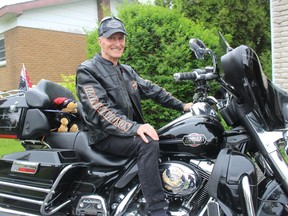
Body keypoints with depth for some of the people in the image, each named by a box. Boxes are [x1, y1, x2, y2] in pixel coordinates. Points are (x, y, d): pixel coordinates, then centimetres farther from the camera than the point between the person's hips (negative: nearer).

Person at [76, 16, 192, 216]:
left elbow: (152, 90, 18)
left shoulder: (127, 71, 17)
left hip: (132, 129, 8)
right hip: (106, 135, -8)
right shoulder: (87, 71, -10)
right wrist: (134, 128, -34)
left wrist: (181, 106, 12)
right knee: (149, 143, -33)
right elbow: (101, 111, -22)